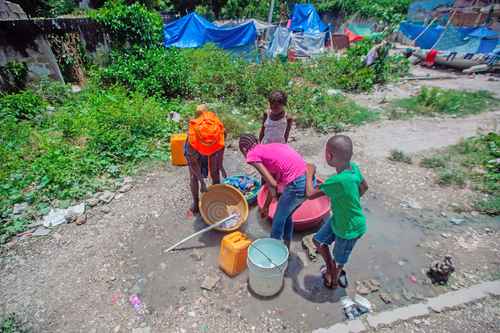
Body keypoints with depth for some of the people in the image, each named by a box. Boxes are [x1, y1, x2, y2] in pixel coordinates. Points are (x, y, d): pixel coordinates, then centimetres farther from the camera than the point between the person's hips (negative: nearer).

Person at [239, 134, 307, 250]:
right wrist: (266, 206, 32)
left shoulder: (252, 154, 0)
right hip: (308, 179, 8)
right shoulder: (268, 148, 22)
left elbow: (272, 184, -9)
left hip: (296, 184, -8)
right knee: (286, 216, 27)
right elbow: (273, 181, 25)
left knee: (278, 221, 16)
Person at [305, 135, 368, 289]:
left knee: (339, 259, 20)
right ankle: (330, 269, 43)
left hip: (350, 228, -7)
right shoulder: (353, 167, -14)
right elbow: (364, 186, 5)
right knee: (318, 240, 21)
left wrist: (310, 173, -14)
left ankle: (333, 279, 48)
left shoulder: (338, 181, -39)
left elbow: (310, 194, -28)